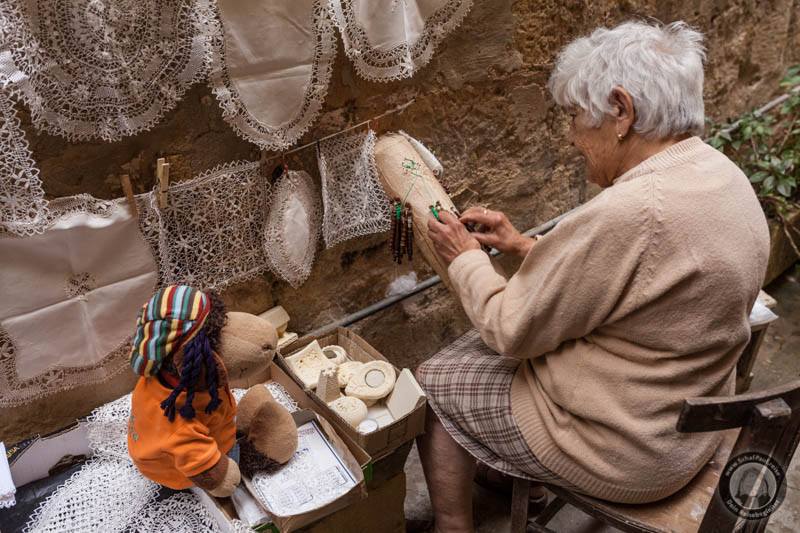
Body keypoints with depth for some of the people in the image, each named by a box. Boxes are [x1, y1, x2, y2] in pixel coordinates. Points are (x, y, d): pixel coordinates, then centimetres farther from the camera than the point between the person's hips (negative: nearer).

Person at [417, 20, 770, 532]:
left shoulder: (627, 215, -33)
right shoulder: (722, 174, -3)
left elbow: (511, 330, -21)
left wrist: (465, 258, -5)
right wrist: (524, 245, 3)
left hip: (628, 452, -9)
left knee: (435, 386, 7)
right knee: (484, 349, 22)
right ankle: (508, 473, 39)